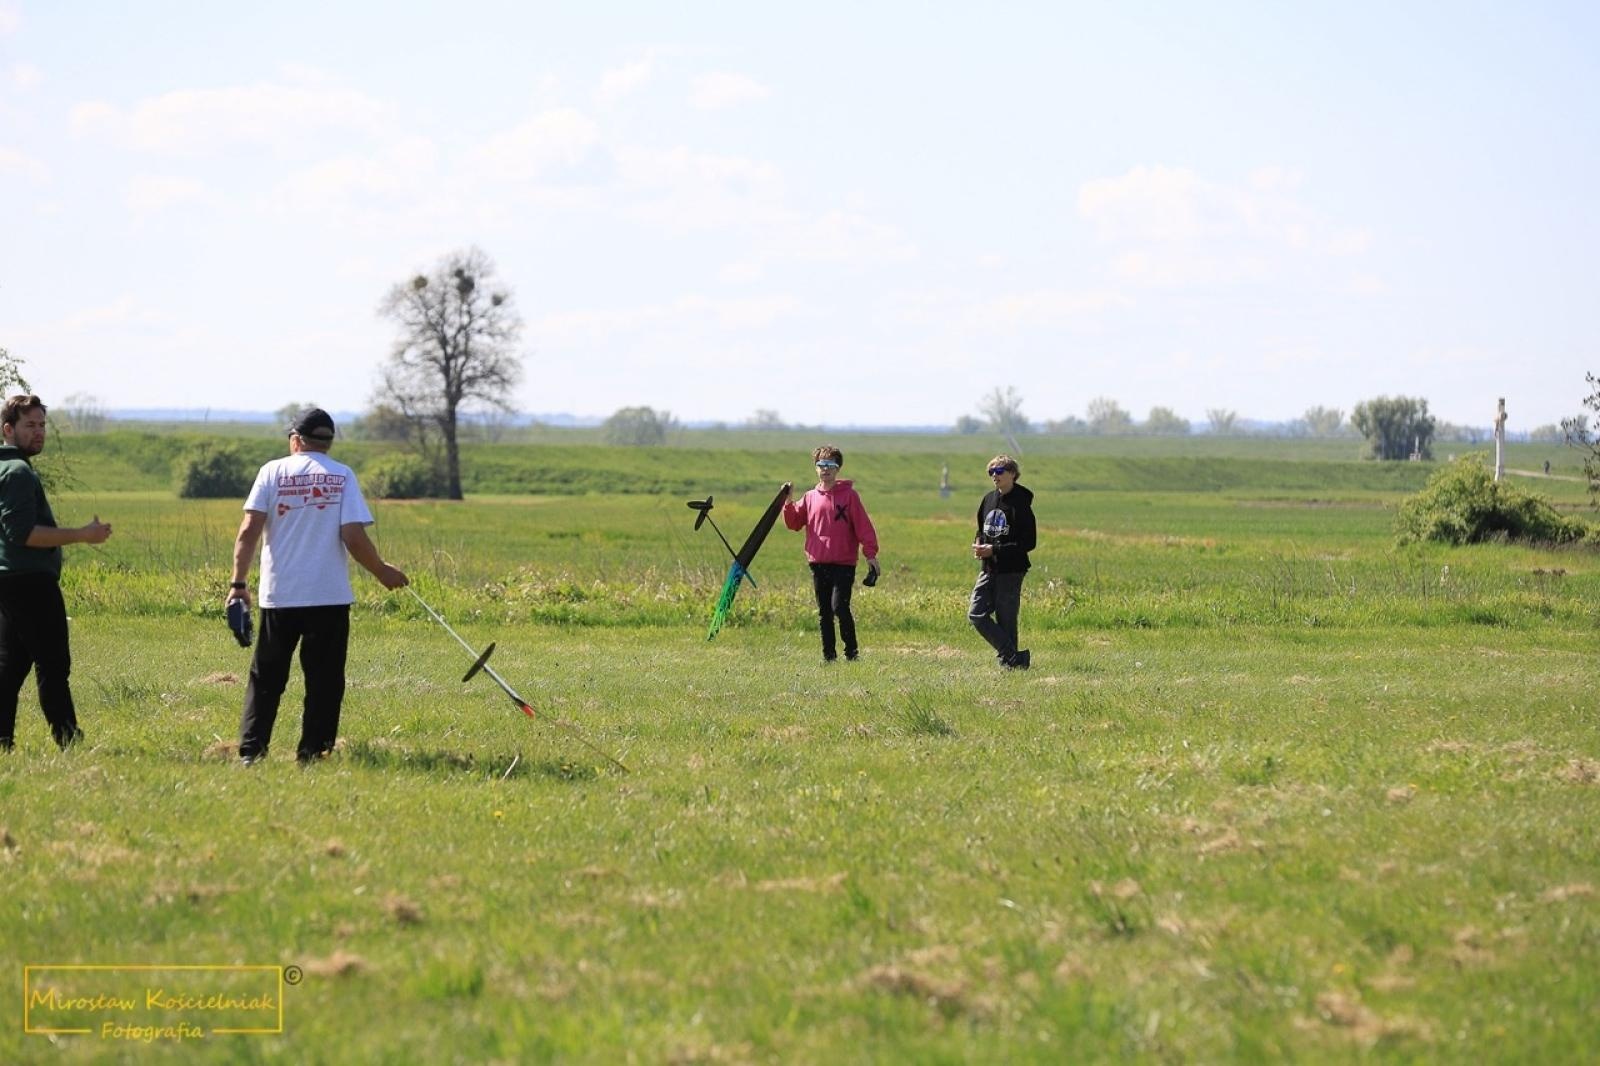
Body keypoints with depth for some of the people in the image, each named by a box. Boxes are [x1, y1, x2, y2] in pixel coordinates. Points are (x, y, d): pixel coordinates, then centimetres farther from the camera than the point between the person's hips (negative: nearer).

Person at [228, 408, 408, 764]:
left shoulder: (273, 471, 3)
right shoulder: (342, 476, 2)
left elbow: (249, 530, -7)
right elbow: (353, 537, -7)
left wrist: (238, 582, -5)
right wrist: (383, 572, 8)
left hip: (279, 596, 1)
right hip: (329, 596, -1)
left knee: (266, 680, 10)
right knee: (324, 682, 6)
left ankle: (251, 751, 3)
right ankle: (312, 753, 2)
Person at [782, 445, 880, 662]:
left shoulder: (849, 495, 0)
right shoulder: (810, 497, 12)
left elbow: (863, 526, -3)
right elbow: (794, 523, 12)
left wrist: (870, 554, -10)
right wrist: (788, 503, -4)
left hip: (843, 563, -5)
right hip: (818, 562, 5)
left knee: (839, 606, -15)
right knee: (824, 611, 8)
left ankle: (851, 650, -1)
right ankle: (828, 653, 14)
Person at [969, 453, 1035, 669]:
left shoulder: (1020, 503, -11)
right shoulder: (989, 499, 11)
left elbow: (1029, 542, -13)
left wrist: (995, 550, -17)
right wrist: (978, 543, 1)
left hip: (1011, 570, -7)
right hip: (989, 569, 7)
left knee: (1005, 620, -4)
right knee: (976, 614, -1)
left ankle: (1012, 660, 8)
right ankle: (1014, 657, 3)